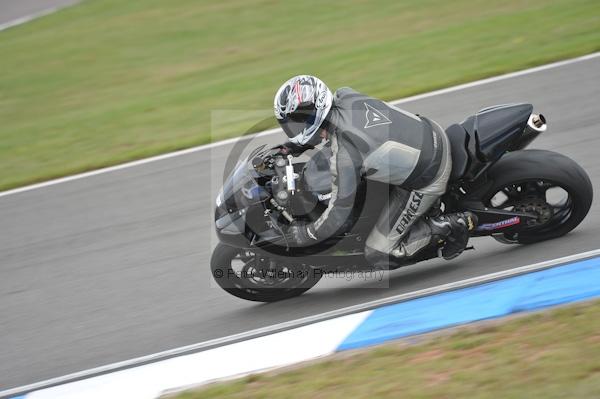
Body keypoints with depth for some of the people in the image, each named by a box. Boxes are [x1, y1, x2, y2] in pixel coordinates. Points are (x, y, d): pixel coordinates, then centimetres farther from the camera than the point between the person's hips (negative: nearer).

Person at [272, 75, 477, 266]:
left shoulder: (344, 155, -30)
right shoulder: (344, 96, -9)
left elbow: (339, 212, -20)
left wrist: (305, 235, -4)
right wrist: (295, 147, 11)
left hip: (427, 181, -8)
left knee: (378, 254, 1)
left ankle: (452, 225, 3)